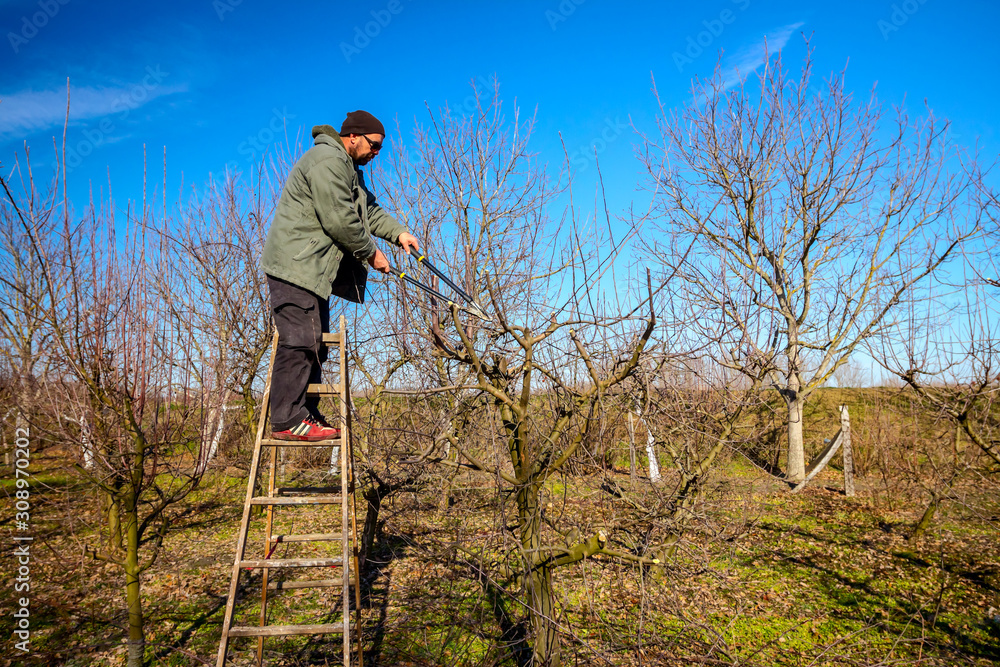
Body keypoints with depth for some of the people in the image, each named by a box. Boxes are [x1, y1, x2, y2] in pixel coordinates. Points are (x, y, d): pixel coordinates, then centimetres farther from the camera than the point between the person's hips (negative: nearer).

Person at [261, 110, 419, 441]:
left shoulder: (348, 168, 23)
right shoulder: (328, 161, -13)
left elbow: (369, 209, 25)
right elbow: (340, 221, -19)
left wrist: (398, 233, 9)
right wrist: (370, 253, -7)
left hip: (313, 269, 11)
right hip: (295, 266, -11)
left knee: (314, 343, 10)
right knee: (299, 341, -14)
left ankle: (307, 414, 15)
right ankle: (288, 420, -12)